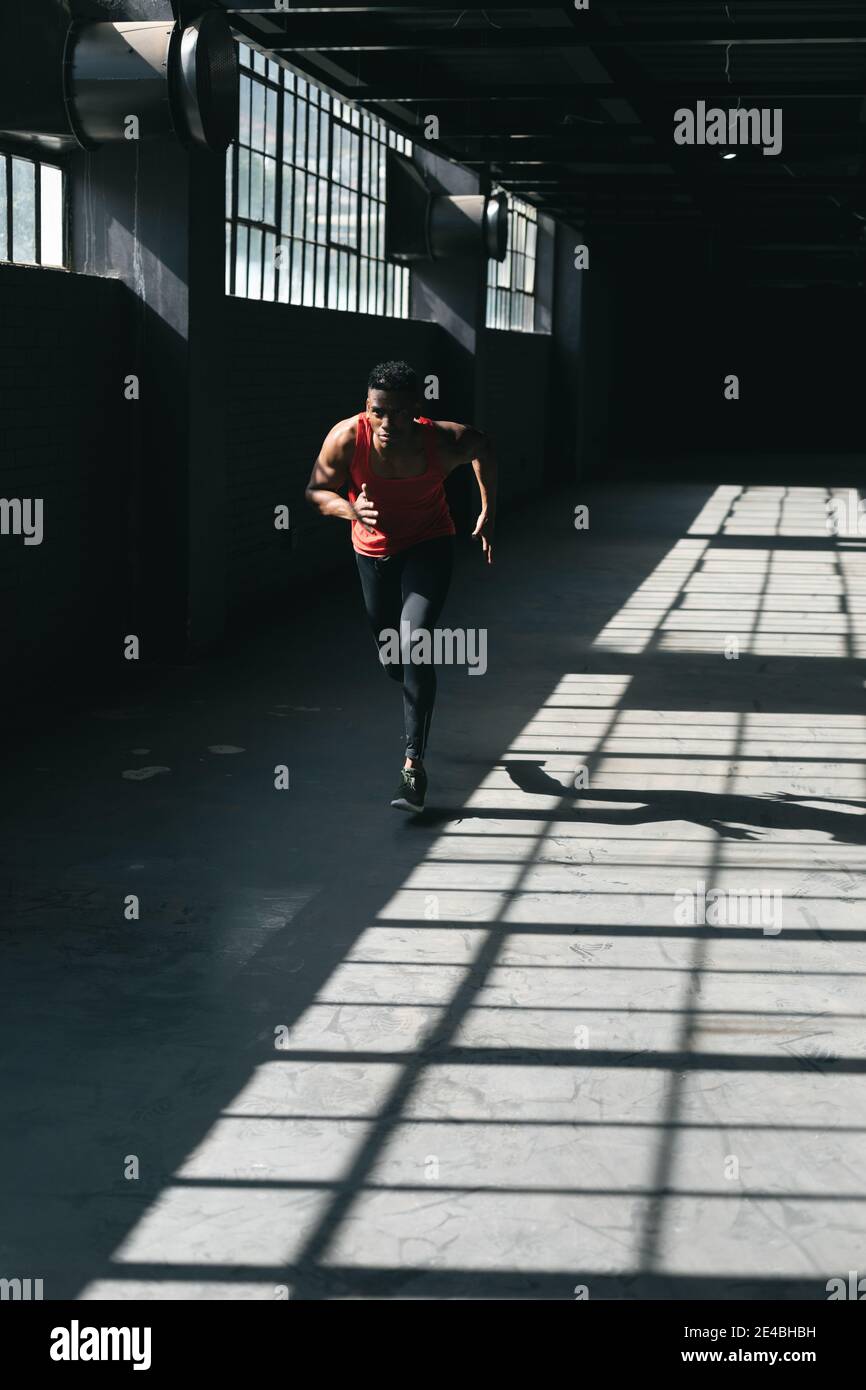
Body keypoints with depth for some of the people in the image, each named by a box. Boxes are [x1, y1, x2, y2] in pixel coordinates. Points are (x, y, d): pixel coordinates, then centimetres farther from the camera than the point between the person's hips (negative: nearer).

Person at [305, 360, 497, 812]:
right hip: (373, 550, 3)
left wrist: (488, 513, 1)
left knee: (414, 642, -23)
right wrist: (351, 509, -33)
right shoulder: (347, 437, -26)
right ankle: (417, 704, 52)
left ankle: (414, 762, -20)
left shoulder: (443, 442, -27)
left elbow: (482, 447, -4)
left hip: (429, 546, -3)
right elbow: (316, 490, -12)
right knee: (391, 656, 15)